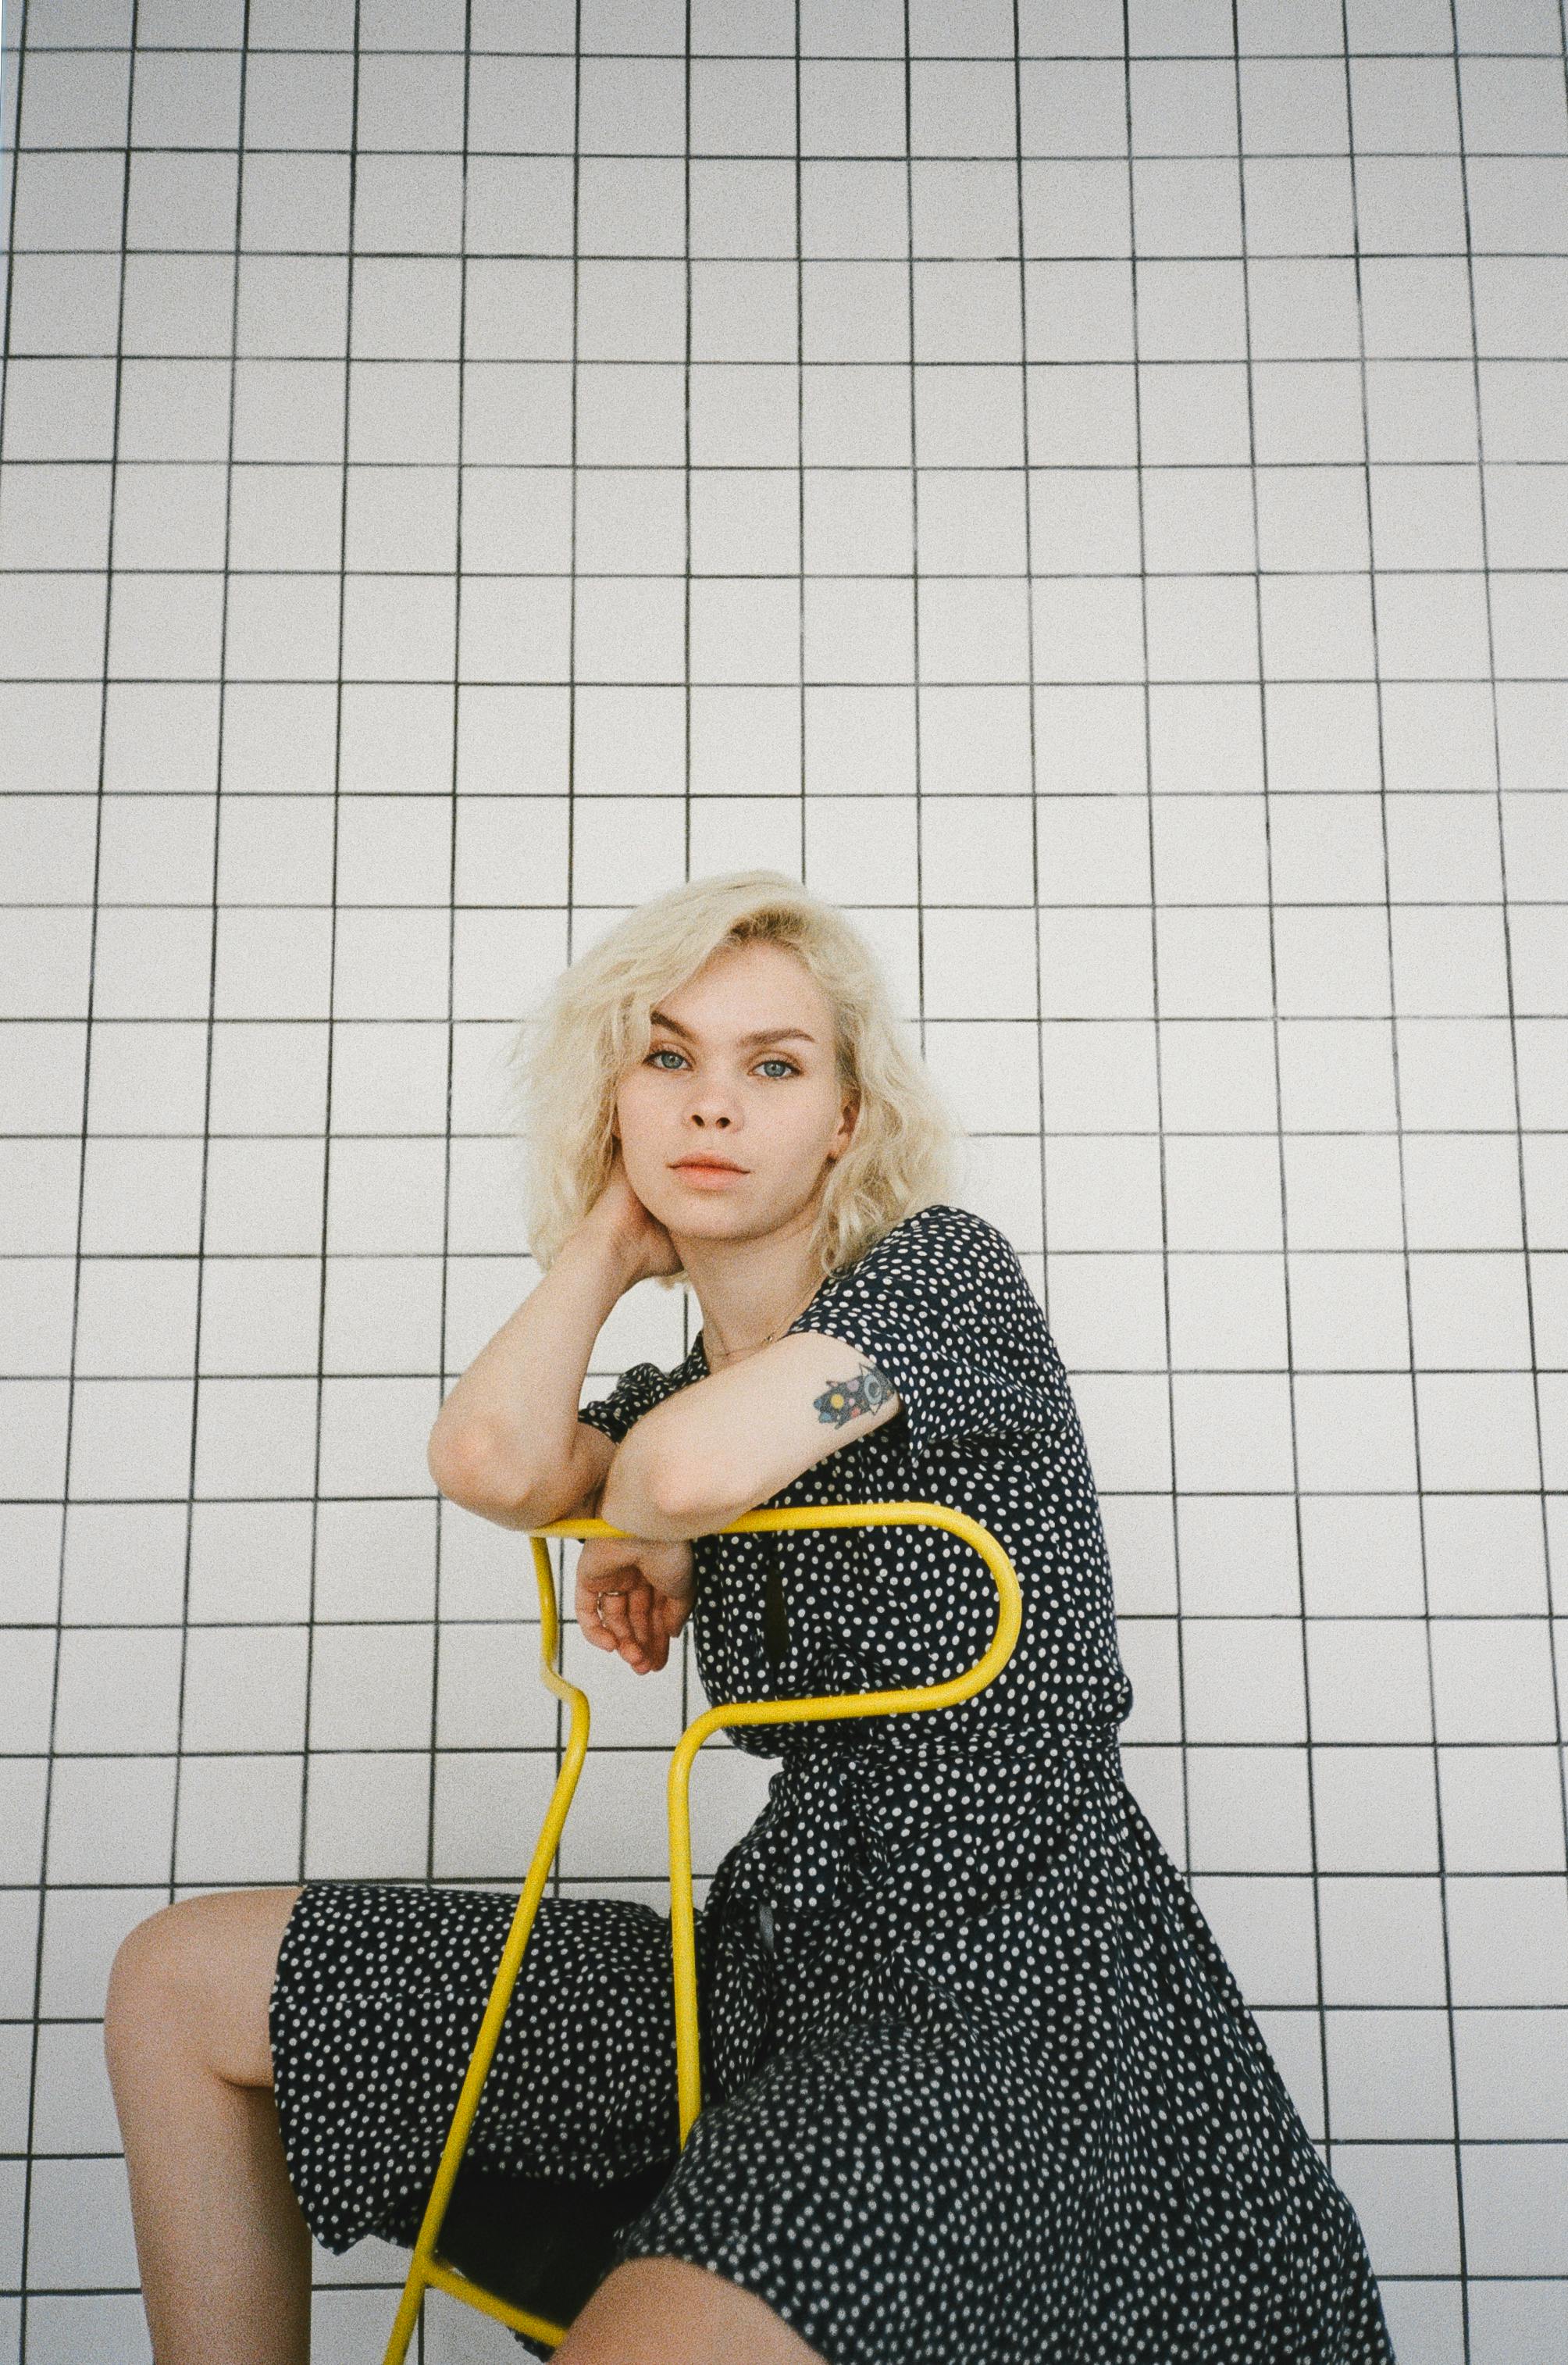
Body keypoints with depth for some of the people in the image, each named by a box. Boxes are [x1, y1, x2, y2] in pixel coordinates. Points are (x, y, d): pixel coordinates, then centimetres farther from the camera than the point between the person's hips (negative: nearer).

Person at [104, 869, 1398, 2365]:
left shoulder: (942, 1265, -6)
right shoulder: (666, 1397, 12)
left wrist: (648, 1531, 1)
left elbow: (694, 1471, -23)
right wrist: (613, 1231, 6)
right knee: (181, 1979, 7)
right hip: (793, 1949, 7)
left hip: (1013, 1981, -7)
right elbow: (492, 1461, -11)